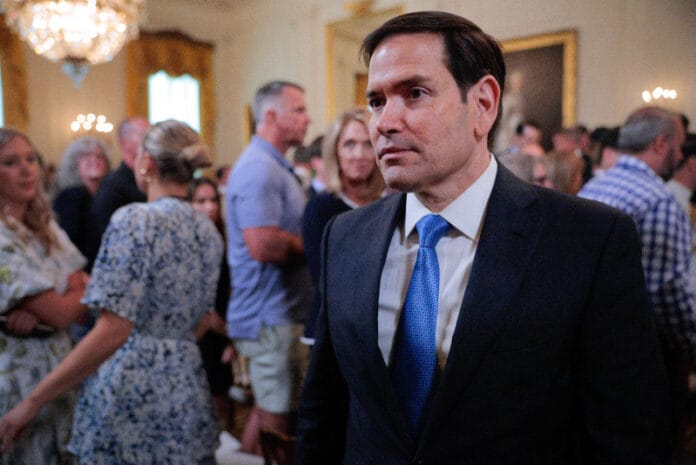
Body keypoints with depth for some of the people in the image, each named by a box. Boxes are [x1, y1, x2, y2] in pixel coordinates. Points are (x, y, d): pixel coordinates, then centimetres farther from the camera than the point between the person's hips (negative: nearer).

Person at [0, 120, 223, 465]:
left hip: (129, 389, -6)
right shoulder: (209, 232, 7)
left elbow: (111, 333, -21)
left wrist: (32, 402, -15)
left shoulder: (134, 219, -15)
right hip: (186, 388, 7)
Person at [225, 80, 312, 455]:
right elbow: (264, 245, -28)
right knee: (276, 417, 2)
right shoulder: (258, 169, -18)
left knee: (266, 410, 20)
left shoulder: (274, 166, 15)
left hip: (276, 314, 10)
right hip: (271, 316, -10)